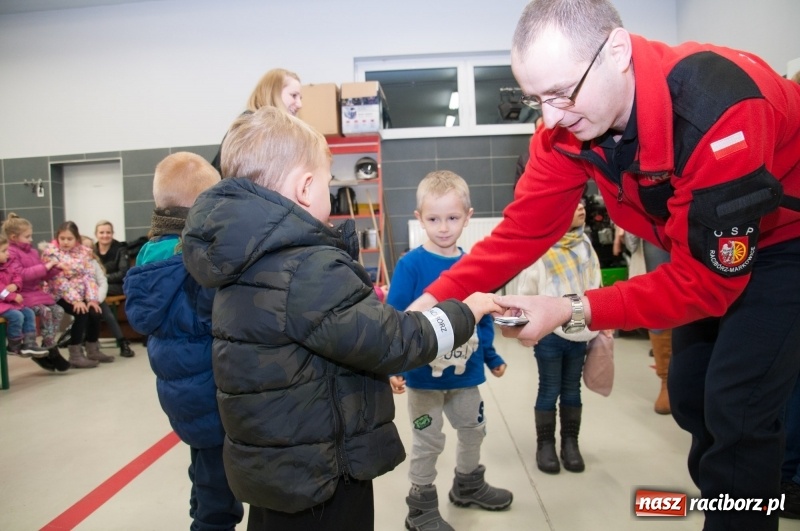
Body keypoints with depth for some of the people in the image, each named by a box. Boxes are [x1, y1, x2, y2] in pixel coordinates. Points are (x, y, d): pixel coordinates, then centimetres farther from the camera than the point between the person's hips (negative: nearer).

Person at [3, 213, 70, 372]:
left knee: (58, 310, -10)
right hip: (22, 295, -8)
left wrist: (54, 268, 0)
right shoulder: (9, 253, -10)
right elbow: (20, 275, -21)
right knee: (45, 312, -26)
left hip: (37, 292, 8)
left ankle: (45, 350, -4)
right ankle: (52, 352, -15)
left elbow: (42, 275, 19)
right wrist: (44, 267, -20)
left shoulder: (32, 251, 15)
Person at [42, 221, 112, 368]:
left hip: (80, 294, 5)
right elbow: (58, 280, -16)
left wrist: (92, 298, -14)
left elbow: (89, 276, -1)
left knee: (95, 312, -19)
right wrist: (75, 300, -24)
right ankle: (75, 355, -18)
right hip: (59, 295, -4)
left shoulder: (83, 251, 5)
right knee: (82, 313, -27)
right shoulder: (51, 251, -9)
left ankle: (93, 350, 2)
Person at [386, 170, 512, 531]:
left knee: (473, 430, 24)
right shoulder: (410, 264, -18)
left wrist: (491, 356, 15)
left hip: (466, 371, 6)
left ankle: (468, 485, 49)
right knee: (427, 442, 10)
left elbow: (482, 317, 8)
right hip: (423, 374, -5)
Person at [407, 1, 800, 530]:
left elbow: (706, 281, -34)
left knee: (737, 407, -11)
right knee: (689, 394, 10)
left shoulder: (718, 110, -38)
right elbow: (522, 231, -17)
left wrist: (574, 312, -36)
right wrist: (435, 300, -26)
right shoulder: (567, 125, -19)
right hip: (711, 246, 6)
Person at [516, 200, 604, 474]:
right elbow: (527, 292, -5)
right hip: (549, 333, -5)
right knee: (549, 391, 6)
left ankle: (570, 443, 28)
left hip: (580, 331, 5)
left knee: (572, 389, 15)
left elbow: (595, 284, 12)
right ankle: (545, 445, 21)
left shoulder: (585, 243, 6)